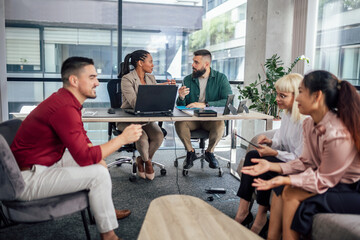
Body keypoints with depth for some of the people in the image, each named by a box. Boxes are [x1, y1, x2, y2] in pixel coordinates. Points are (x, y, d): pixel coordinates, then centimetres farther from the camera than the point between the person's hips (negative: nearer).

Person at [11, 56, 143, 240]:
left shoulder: (65, 100, 5)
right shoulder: (64, 108, -27)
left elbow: (84, 141, 13)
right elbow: (85, 157, -29)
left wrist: (98, 159, -5)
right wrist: (122, 138, -21)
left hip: (45, 162, 11)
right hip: (28, 179, -10)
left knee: (98, 161, 16)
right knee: (98, 173, -18)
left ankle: (105, 209, 28)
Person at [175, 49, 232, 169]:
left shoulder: (220, 78, -2)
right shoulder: (187, 80, 4)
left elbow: (229, 101, -16)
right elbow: (181, 107, 5)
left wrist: (205, 104, -26)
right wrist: (181, 97, -20)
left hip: (211, 118, -1)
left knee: (220, 124, -33)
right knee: (179, 123, -29)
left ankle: (210, 152, -2)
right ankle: (190, 151, -1)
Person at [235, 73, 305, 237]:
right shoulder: (287, 114, 6)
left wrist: (274, 153, -23)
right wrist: (271, 142, -7)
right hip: (286, 158, 9)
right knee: (251, 155, -9)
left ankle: (261, 218, -13)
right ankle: (243, 212, -13)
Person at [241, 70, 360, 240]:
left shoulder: (338, 134, -30)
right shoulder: (309, 124, -3)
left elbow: (324, 180, -21)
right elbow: (307, 162, 2)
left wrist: (286, 180, -29)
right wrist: (271, 166, -4)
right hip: (332, 179, 8)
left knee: (292, 194, -20)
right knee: (282, 188, -2)